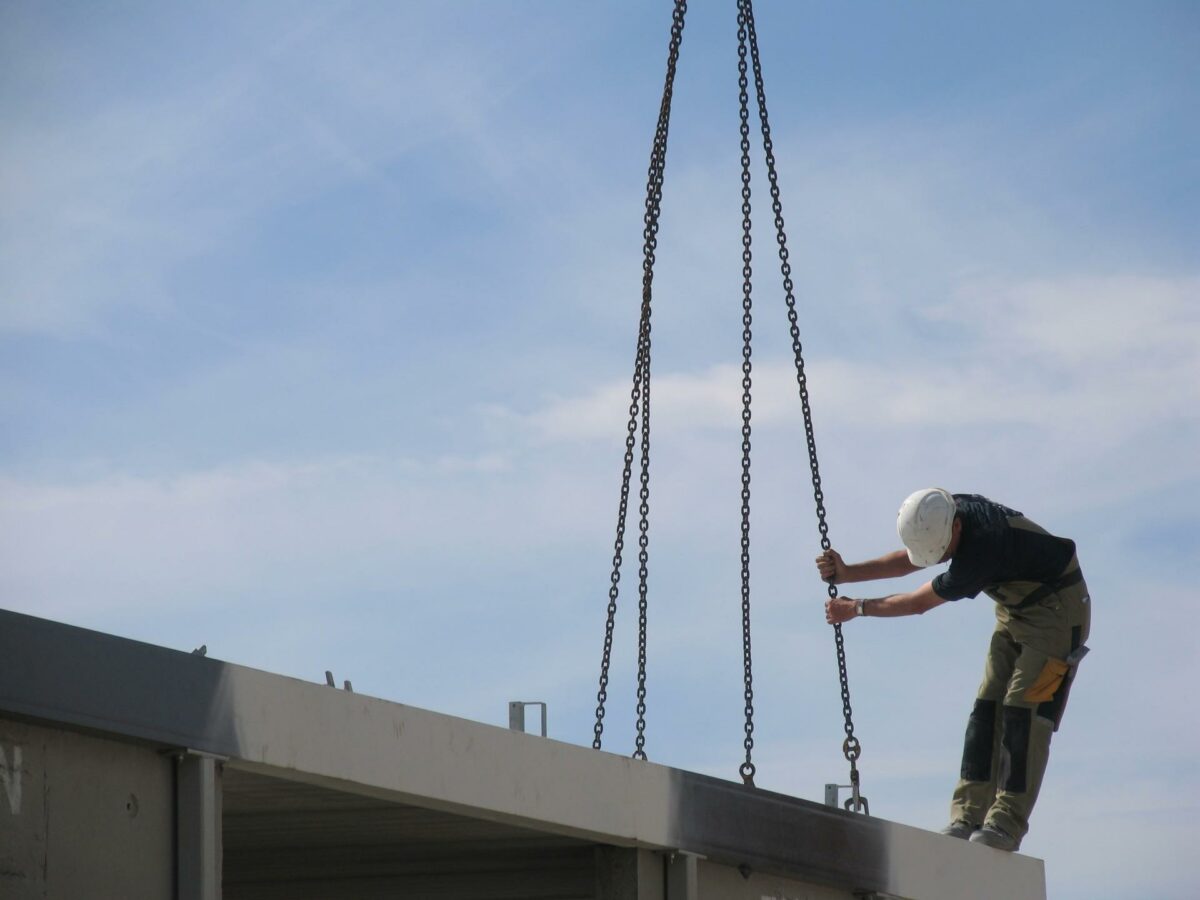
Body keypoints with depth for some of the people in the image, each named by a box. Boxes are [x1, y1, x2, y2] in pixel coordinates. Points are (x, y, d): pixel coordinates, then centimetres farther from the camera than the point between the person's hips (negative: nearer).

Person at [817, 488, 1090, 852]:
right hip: (1015, 612, 9)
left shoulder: (978, 554, -34)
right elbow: (906, 561, 3)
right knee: (987, 709, -1)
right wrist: (847, 573, -9)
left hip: (1057, 608, -9)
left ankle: (1006, 824, -19)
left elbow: (918, 604, -23)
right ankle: (968, 816, -6)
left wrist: (857, 609, -12)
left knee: (1023, 709, -17)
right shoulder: (950, 512, -10)